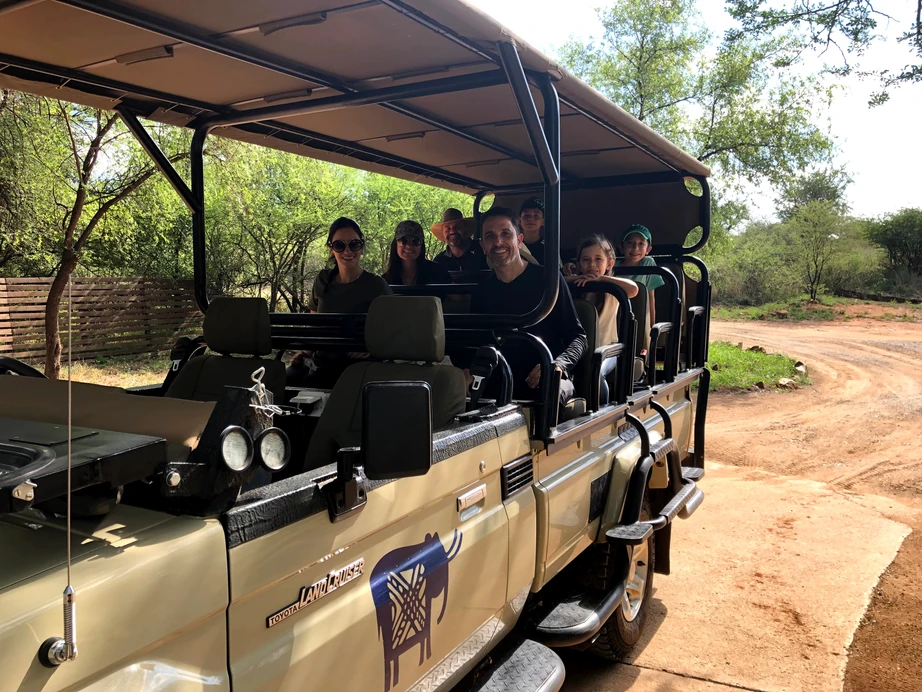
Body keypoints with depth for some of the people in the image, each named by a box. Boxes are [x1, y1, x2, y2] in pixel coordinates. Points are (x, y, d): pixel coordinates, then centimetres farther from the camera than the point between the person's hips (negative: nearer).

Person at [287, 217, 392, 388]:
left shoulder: (377, 286, -1)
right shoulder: (323, 281, 12)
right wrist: (307, 350, 3)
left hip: (354, 365, -4)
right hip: (318, 361, 4)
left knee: (306, 385, -29)